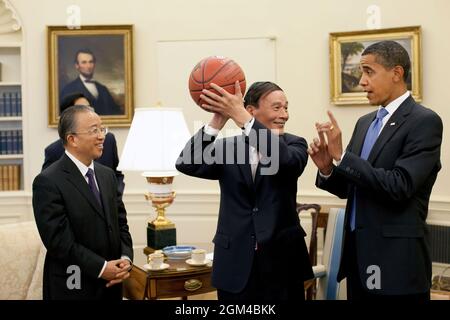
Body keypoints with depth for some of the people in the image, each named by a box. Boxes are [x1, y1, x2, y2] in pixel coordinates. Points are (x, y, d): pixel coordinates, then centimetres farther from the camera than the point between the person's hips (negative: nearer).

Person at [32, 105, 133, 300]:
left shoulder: (107, 175, 8)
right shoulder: (48, 182, -13)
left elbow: (120, 223, 11)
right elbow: (58, 239, -17)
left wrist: (126, 258, -5)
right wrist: (101, 268, -17)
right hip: (73, 288, -5)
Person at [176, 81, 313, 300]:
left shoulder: (294, 144, 2)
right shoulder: (226, 148, 4)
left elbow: (286, 161, -22)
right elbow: (187, 165, -13)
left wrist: (240, 116, -26)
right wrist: (218, 120, -23)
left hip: (282, 261, 0)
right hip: (235, 264, 0)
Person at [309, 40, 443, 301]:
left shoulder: (425, 121, -11)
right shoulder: (365, 123, 12)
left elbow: (399, 186, -21)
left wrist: (341, 156, -20)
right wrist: (328, 168, -8)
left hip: (396, 259, -7)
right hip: (358, 251, 7)